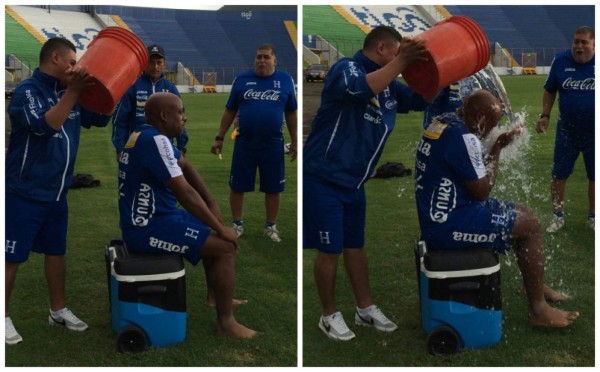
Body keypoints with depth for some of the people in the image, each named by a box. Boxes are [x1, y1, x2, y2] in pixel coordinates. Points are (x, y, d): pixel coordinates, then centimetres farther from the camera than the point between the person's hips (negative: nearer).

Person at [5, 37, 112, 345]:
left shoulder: (67, 92, 6)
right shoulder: (27, 91, -16)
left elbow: (100, 119, 13)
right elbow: (46, 125, -32)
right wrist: (73, 91, -34)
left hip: (56, 193, 8)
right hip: (24, 194, -8)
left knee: (56, 251, 17)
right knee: (12, 257, 2)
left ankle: (58, 310, 31)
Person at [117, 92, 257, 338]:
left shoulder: (151, 134, 9)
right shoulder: (155, 140, -23)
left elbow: (186, 168, 17)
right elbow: (185, 193, -25)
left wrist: (212, 204, 8)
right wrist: (220, 228, -16)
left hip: (152, 219, 11)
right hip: (147, 228, -11)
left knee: (212, 234, 22)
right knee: (225, 246, -12)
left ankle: (219, 298, 32)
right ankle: (225, 322, -4)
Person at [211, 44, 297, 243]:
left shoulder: (285, 80, 1)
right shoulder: (242, 79, 1)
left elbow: (291, 113, 8)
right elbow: (229, 111, 6)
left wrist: (294, 141, 7)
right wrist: (219, 138, 4)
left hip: (273, 145, 0)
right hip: (244, 144, 0)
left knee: (273, 188, 8)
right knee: (237, 186, 7)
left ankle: (271, 226, 25)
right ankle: (237, 224, 25)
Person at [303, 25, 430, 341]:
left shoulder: (389, 85, 8)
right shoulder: (345, 68, -15)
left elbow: (422, 99, 18)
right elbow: (362, 88, -37)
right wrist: (401, 61, -36)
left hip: (354, 183, 8)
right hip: (323, 180, -8)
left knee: (356, 245, 17)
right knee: (330, 250, 1)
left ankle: (366, 309, 30)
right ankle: (330, 316, 18)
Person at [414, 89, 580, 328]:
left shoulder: (442, 122, 8)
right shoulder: (464, 138, -22)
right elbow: (482, 192, -16)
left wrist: (498, 145, 4)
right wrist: (498, 148, -7)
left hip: (438, 216, 10)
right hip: (448, 224, -10)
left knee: (521, 213, 19)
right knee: (530, 226, -3)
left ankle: (535, 285, 33)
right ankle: (538, 310, 6)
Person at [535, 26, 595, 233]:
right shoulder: (561, 60, -6)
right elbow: (550, 90, 7)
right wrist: (545, 115, -1)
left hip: (593, 132, -1)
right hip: (566, 130, 1)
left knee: (594, 177, 11)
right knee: (559, 175, 6)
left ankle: (593, 217, 28)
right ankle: (558, 216, 24)